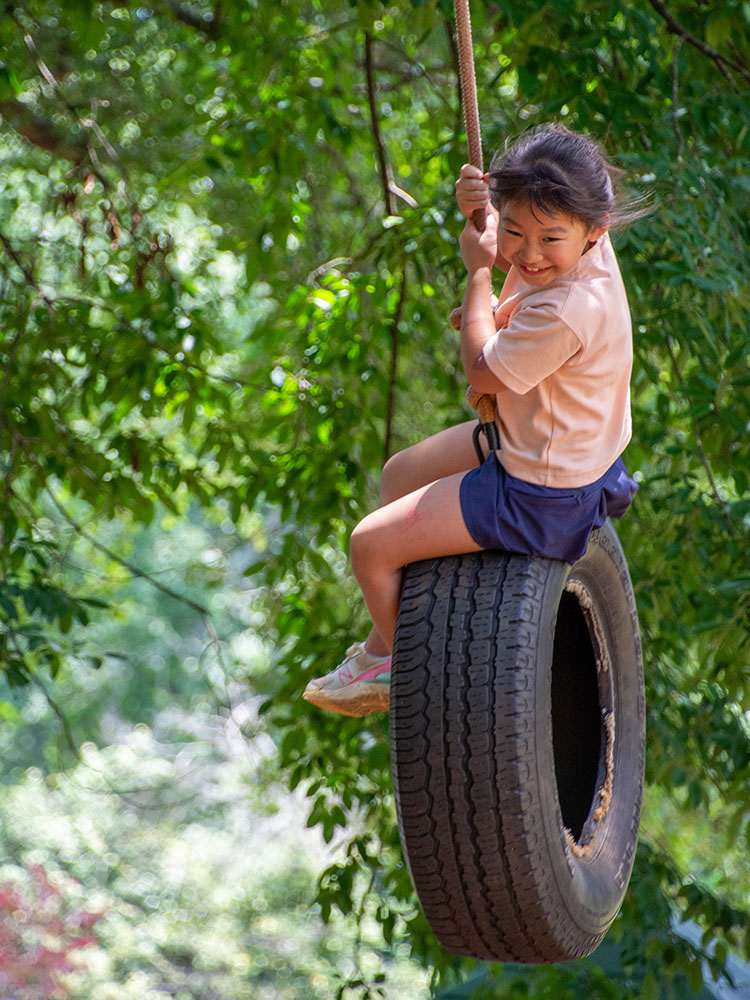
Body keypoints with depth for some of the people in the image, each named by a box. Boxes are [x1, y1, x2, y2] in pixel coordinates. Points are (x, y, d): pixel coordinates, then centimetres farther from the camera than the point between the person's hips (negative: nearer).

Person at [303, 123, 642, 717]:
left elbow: (482, 373, -21)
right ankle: (388, 635, 40)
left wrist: (479, 273, -11)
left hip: (539, 499, -10)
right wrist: (476, 210, -9)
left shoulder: (564, 314, -37)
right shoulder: (583, 252, -9)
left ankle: (393, 660, 29)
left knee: (371, 545, -1)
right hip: (551, 445, 10)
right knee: (399, 475, 26)